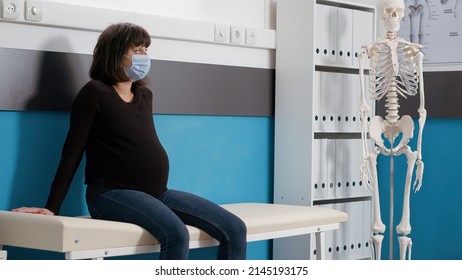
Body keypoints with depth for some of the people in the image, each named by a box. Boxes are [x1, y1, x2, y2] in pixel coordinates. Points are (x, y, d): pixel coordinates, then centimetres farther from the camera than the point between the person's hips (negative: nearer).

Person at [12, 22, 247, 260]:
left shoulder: (145, 95, 17)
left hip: (157, 193, 8)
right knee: (176, 234, -36)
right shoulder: (95, 93, -3)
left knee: (235, 229, -9)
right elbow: (73, 152, -5)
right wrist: (52, 208, -8)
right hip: (112, 193, -8)